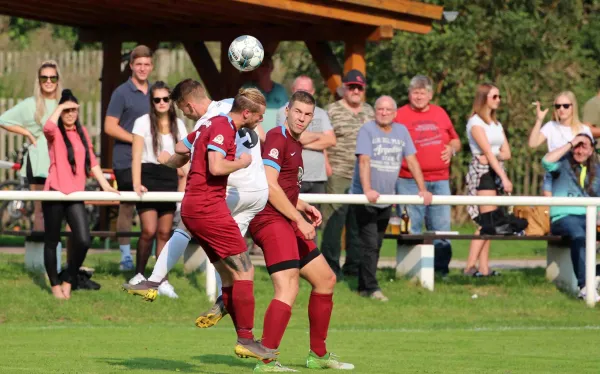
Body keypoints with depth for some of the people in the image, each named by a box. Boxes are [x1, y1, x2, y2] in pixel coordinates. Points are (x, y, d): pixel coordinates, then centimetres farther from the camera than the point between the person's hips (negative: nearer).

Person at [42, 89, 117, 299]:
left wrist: (105, 185, 9)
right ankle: (55, 285, 17)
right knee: (52, 241, 4)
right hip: (55, 193, -4)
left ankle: (69, 281, 8)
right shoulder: (55, 133, -3)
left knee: (83, 241, -10)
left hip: (75, 195, 4)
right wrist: (59, 107, -16)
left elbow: (91, 161, 16)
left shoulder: (82, 132, 14)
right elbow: (47, 128, -29)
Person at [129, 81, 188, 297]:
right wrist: (136, 184, -18)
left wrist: (183, 186, 0)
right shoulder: (143, 122, 0)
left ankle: (163, 282, 5)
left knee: (164, 233, 3)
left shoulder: (178, 125, 11)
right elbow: (136, 155, -6)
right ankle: (139, 275, 6)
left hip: (169, 179, 3)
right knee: (149, 231, -12)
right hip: (149, 177, -3)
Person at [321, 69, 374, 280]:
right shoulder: (333, 111, 0)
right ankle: (331, 266, -4)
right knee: (334, 221, -8)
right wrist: (326, 167, -10)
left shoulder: (369, 112, 15)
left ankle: (354, 265, 18)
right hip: (338, 174, -5)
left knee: (359, 223, 9)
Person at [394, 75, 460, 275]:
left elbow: (455, 140, 24)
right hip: (410, 182, -4)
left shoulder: (440, 113, 16)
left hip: (439, 181, 4)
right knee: (411, 228, -3)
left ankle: (441, 268, 9)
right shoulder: (400, 115, 2)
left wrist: (452, 149, 4)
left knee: (441, 227, 3)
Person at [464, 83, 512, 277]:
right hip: (482, 172, -8)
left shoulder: (496, 124, 19)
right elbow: (487, 152, -15)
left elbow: (506, 153, 11)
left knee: (487, 223, 3)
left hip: (495, 170, 8)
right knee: (488, 219, -16)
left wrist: (491, 157, -12)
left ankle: (484, 268, 1)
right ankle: (470, 266, -18)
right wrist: (504, 178, -21)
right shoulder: (476, 122, -6)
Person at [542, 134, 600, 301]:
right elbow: (547, 161, -12)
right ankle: (585, 286, -47)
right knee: (578, 234, -38)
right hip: (563, 217, -4)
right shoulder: (564, 163, 10)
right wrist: (570, 144, -5)